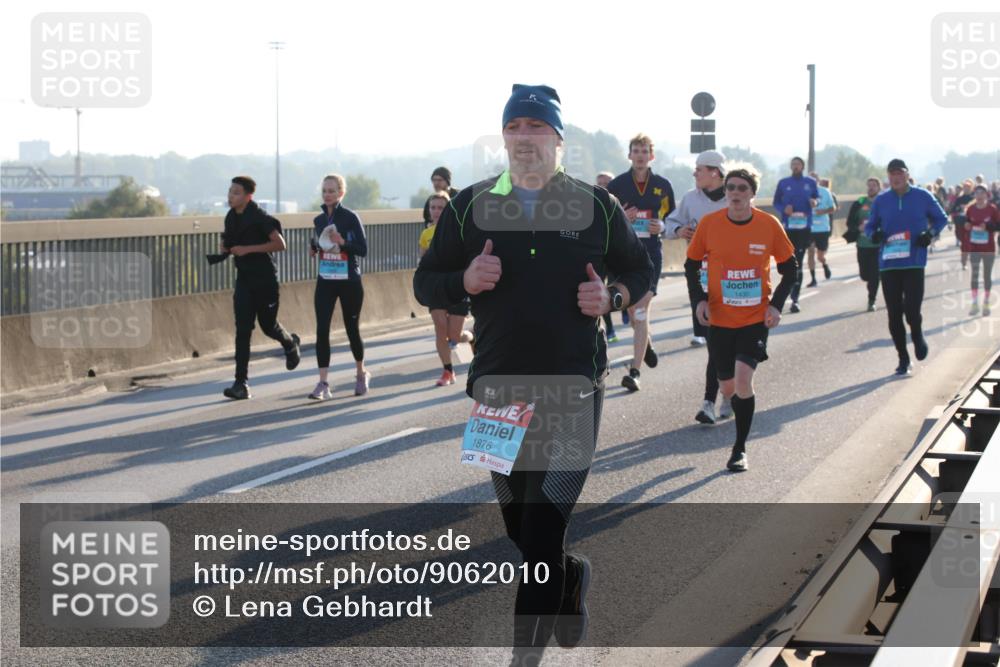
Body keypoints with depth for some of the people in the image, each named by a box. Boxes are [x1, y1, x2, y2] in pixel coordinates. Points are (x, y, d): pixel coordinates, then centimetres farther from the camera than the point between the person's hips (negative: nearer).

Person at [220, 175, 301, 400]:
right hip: (244, 278, 5)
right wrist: (225, 248, -2)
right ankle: (241, 383, -9)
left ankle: (290, 344, 46)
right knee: (242, 330, -5)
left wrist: (248, 249, -25)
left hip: (265, 279, -5)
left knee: (268, 326, 9)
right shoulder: (231, 217, 6)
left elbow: (280, 244, -21)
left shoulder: (259, 217, -15)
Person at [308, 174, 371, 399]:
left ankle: (361, 374, 31)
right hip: (325, 281, 4)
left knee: (352, 329, 8)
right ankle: (323, 383, -9)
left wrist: (342, 242, -24)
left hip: (349, 281, -4)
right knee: (322, 330, -8)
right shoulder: (319, 220, 7)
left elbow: (363, 250, -10)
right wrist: (313, 248, 2)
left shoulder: (350, 217, -8)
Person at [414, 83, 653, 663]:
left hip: (574, 387, -3)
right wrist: (466, 280, -13)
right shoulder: (470, 207, 5)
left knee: (542, 528, -11)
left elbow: (640, 269, 14)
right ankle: (570, 578, 43)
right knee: (519, 527, 13)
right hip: (498, 386, 3)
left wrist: (612, 298, -8)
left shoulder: (596, 206, 3)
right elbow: (426, 283, 9)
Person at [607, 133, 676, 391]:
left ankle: (634, 371, -14)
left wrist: (662, 227, -8)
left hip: (651, 252, -2)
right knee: (631, 307, 10)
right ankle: (646, 342, 42)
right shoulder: (617, 185, 2)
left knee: (641, 309, -11)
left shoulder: (663, 186, 5)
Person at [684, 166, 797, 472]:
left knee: (743, 379, -17)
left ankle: (740, 449, -3)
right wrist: (699, 299, -7)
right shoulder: (709, 224, -7)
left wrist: (776, 304, -6)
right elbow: (692, 264, 6)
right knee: (729, 386, 8)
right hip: (719, 319, 2)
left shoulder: (769, 225, -7)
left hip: (756, 318, -1)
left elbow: (789, 268, 4)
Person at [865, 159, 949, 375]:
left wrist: (931, 232, -6)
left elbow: (941, 218, 13)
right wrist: (874, 234, -9)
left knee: (911, 309, -11)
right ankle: (903, 358, 15)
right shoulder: (881, 200, 7)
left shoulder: (923, 197, 2)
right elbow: (870, 226, 14)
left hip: (914, 262, -2)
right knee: (894, 314, 3)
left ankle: (917, 336, 23)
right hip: (888, 264, 2)